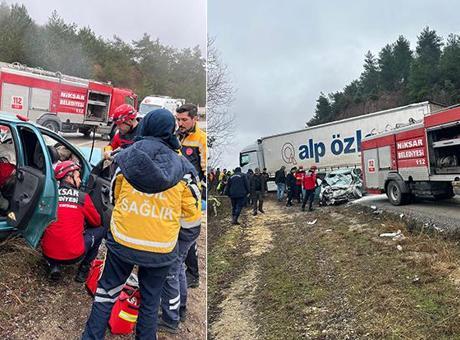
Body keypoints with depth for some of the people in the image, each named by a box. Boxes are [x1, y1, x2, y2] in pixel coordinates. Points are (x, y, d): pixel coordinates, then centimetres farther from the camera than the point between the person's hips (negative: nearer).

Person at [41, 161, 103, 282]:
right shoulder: (83, 197, -5)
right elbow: (96, 222, 9)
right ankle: (83, 270, 13)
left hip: (48, 253, 4)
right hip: (73, 255, -3)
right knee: (100, 230, 19)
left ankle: (54, 266, 14)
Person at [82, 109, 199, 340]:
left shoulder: (125, 158, -6)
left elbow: (114, 196, 8)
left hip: (122, 242, 1)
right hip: (160, 249, 0)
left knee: (106, 292, 22)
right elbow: (192, 212, -2)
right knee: (150, 301, 20)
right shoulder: (182, 167, -11)